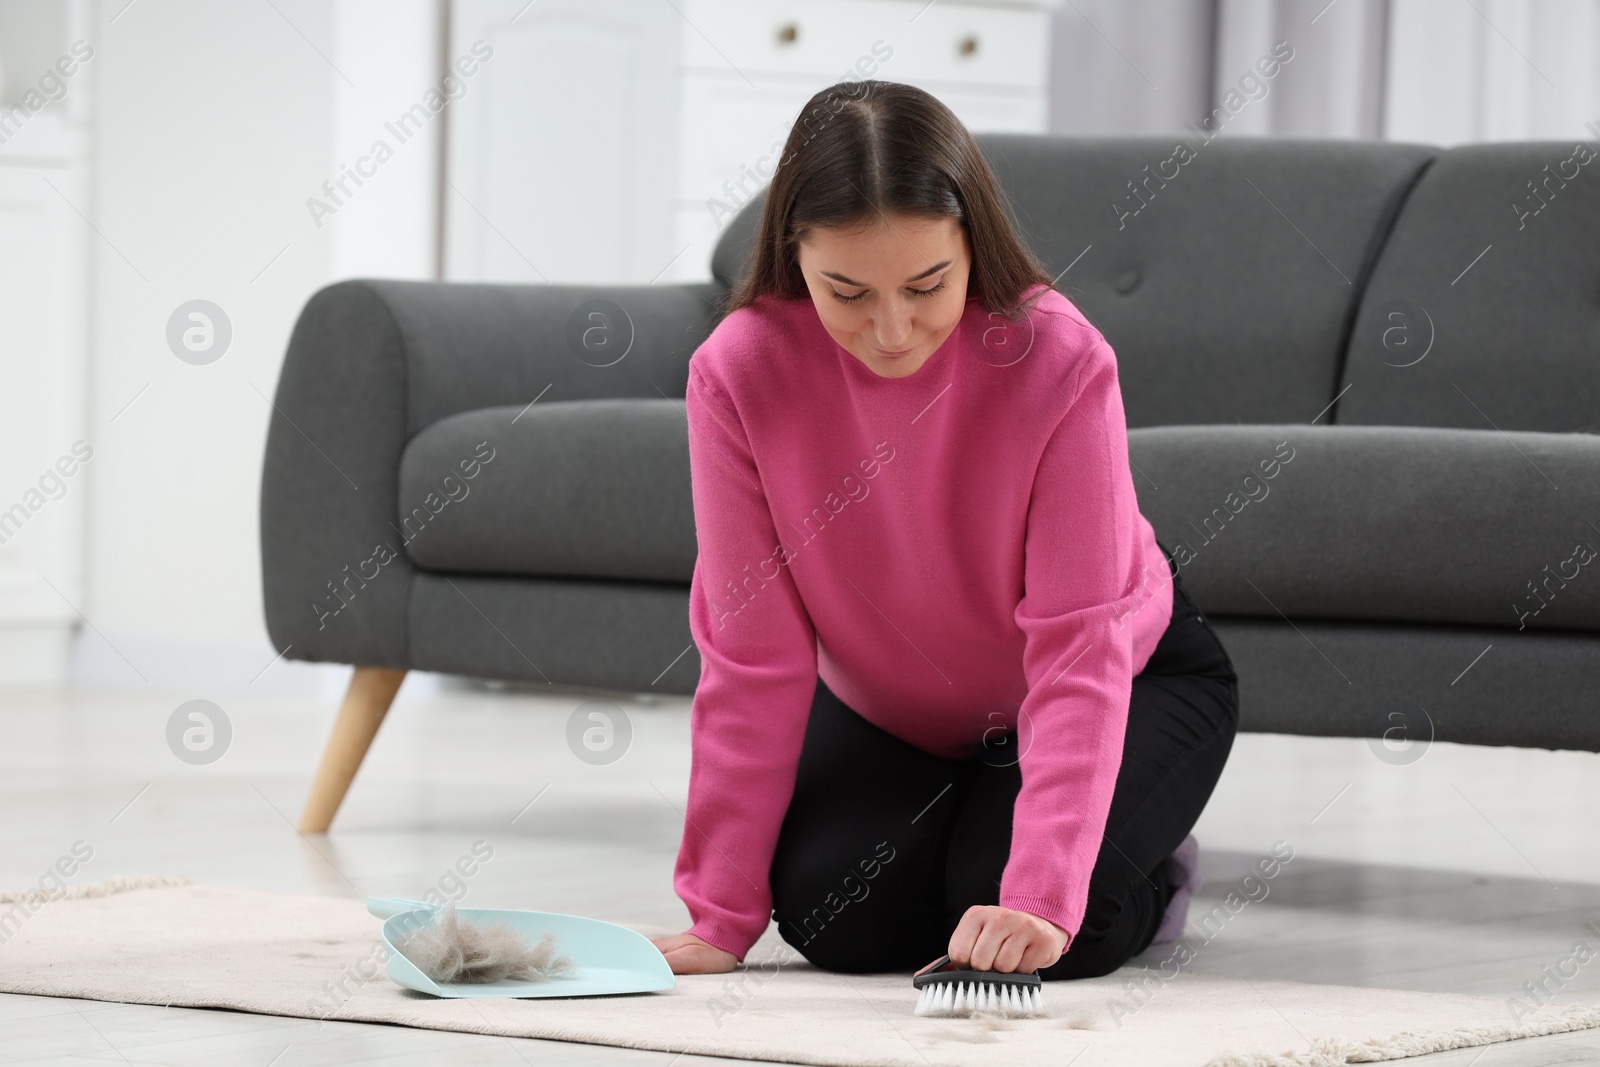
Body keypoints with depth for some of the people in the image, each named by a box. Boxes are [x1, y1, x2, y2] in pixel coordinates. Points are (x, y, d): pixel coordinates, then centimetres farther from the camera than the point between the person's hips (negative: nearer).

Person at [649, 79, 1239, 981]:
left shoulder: (1058, 361, -32)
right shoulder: (739, 374, -26)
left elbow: (1079, 654, -33)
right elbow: (753, 654, -22)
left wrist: (1040, 897, -44)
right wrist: (724, 916, -24)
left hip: (1131, 680, -3)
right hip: (888, 704, 3)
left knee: (1043, 938, -25)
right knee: (835, 915, -20)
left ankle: (1148, 875, 11)